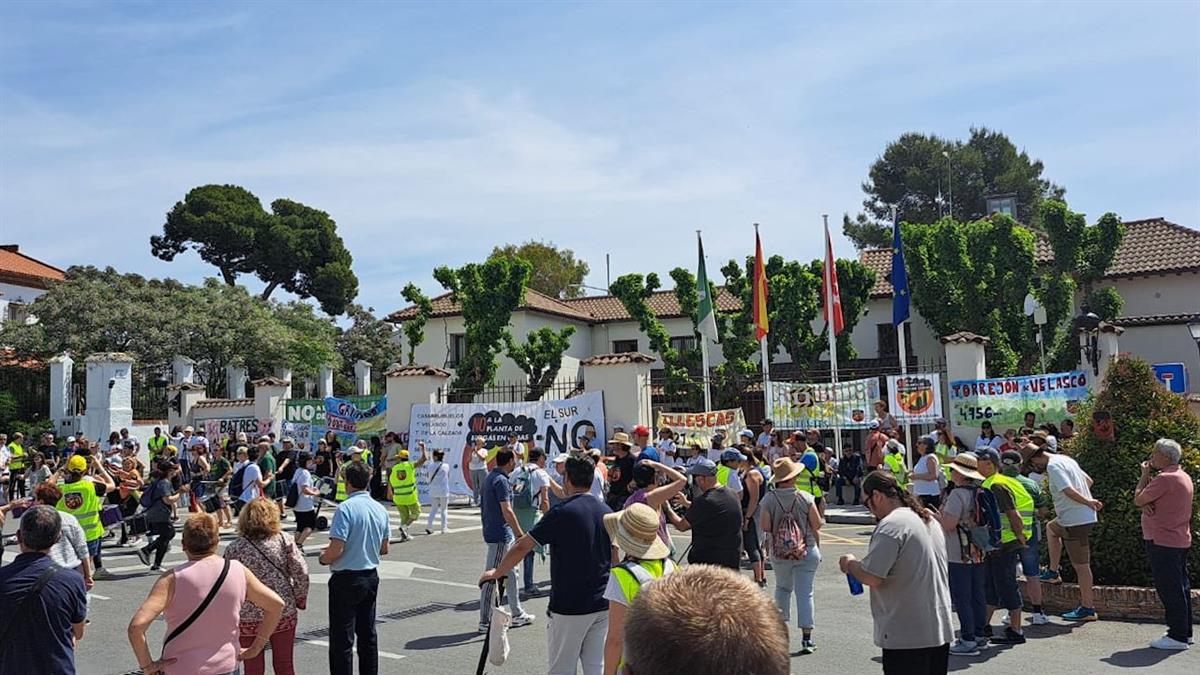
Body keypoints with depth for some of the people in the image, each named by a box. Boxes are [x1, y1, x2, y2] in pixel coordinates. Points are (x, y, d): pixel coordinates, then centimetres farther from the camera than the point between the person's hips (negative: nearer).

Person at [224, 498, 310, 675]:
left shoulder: (234, 548, -6)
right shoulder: (283, 539, -4)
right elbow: (301, 572, -8)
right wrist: (300, 599, 6)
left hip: (249, 618, -1)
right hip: (284, 614, 1)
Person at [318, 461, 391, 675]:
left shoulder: (346, 508, -17)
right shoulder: (380, 509, 4)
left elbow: (336, 550, -22)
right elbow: (384, 549, 12)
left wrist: (323, 558, -1)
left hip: (346, 579, -7)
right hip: (371, 577, 7)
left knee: (342, 639, 1)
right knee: (368, 634, 16)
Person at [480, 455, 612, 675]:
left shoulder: (561, 512, -14)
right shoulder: (607, 512, 5)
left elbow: (522, 547, -13)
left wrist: (495, 573, 1)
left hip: (569, 607, -5)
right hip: (603, 605, 5)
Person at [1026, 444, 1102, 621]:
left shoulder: (1053, 466, -16)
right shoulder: (1065, 459, 13)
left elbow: (1069, 491, -27)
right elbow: (1088, 481, 21)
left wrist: (1088, 502, -24)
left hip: (1076, 521, -10)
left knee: (1081, 565, -3)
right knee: (1050, 527, 33)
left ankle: (1088, 609, 4)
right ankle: (1053, 573, 33)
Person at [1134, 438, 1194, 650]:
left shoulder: (1165, 478, -20)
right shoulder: (1184, 477, 15)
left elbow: (1137, 500, -12)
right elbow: (1144, 500, 13)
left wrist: (1145, 475, -2)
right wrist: (1146, 504, -10)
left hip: (1163, 541, -11)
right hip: (1181, 540, 11)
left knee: (1169, 588, -6)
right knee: (1180, 586, 15)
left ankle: (1177, 636, -3)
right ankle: (1185, 632, 22)